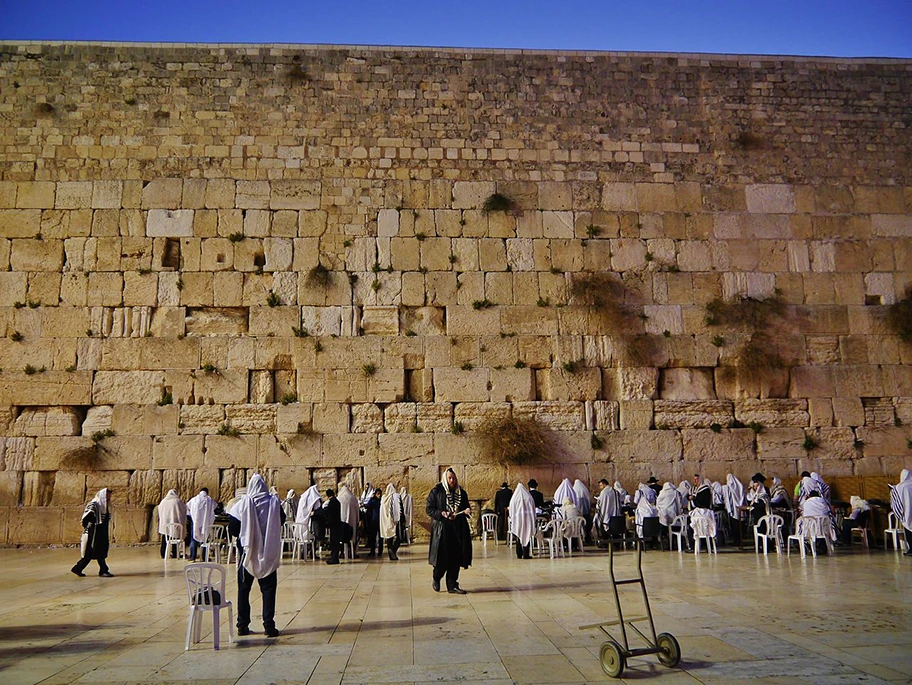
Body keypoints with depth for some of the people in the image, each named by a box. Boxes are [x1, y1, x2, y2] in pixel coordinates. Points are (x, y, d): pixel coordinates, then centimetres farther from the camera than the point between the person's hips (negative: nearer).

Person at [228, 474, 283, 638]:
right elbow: (281, 521, 7)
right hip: (268, 552, 0)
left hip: (247, 551, 0)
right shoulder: (274, 502, -6)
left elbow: (232, 528, -5)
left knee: (244, 588, 11)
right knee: (268, 588, 6)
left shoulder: (243, 503, -9)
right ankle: (269, 625, 4)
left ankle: (242, 625, 14)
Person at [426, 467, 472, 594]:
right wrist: (442, 514, -17)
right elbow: (428, 509, -3)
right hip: (442, 529, -4)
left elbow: (466, 508, 19)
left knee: (456, 558, 3)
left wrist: (467, 511, -4)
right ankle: (436, 579, 24)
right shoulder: (436, 492, -3)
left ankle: (452, 586, 12)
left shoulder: (461, 493, 10)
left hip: (459, 530, 4)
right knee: (443, 558, -3)